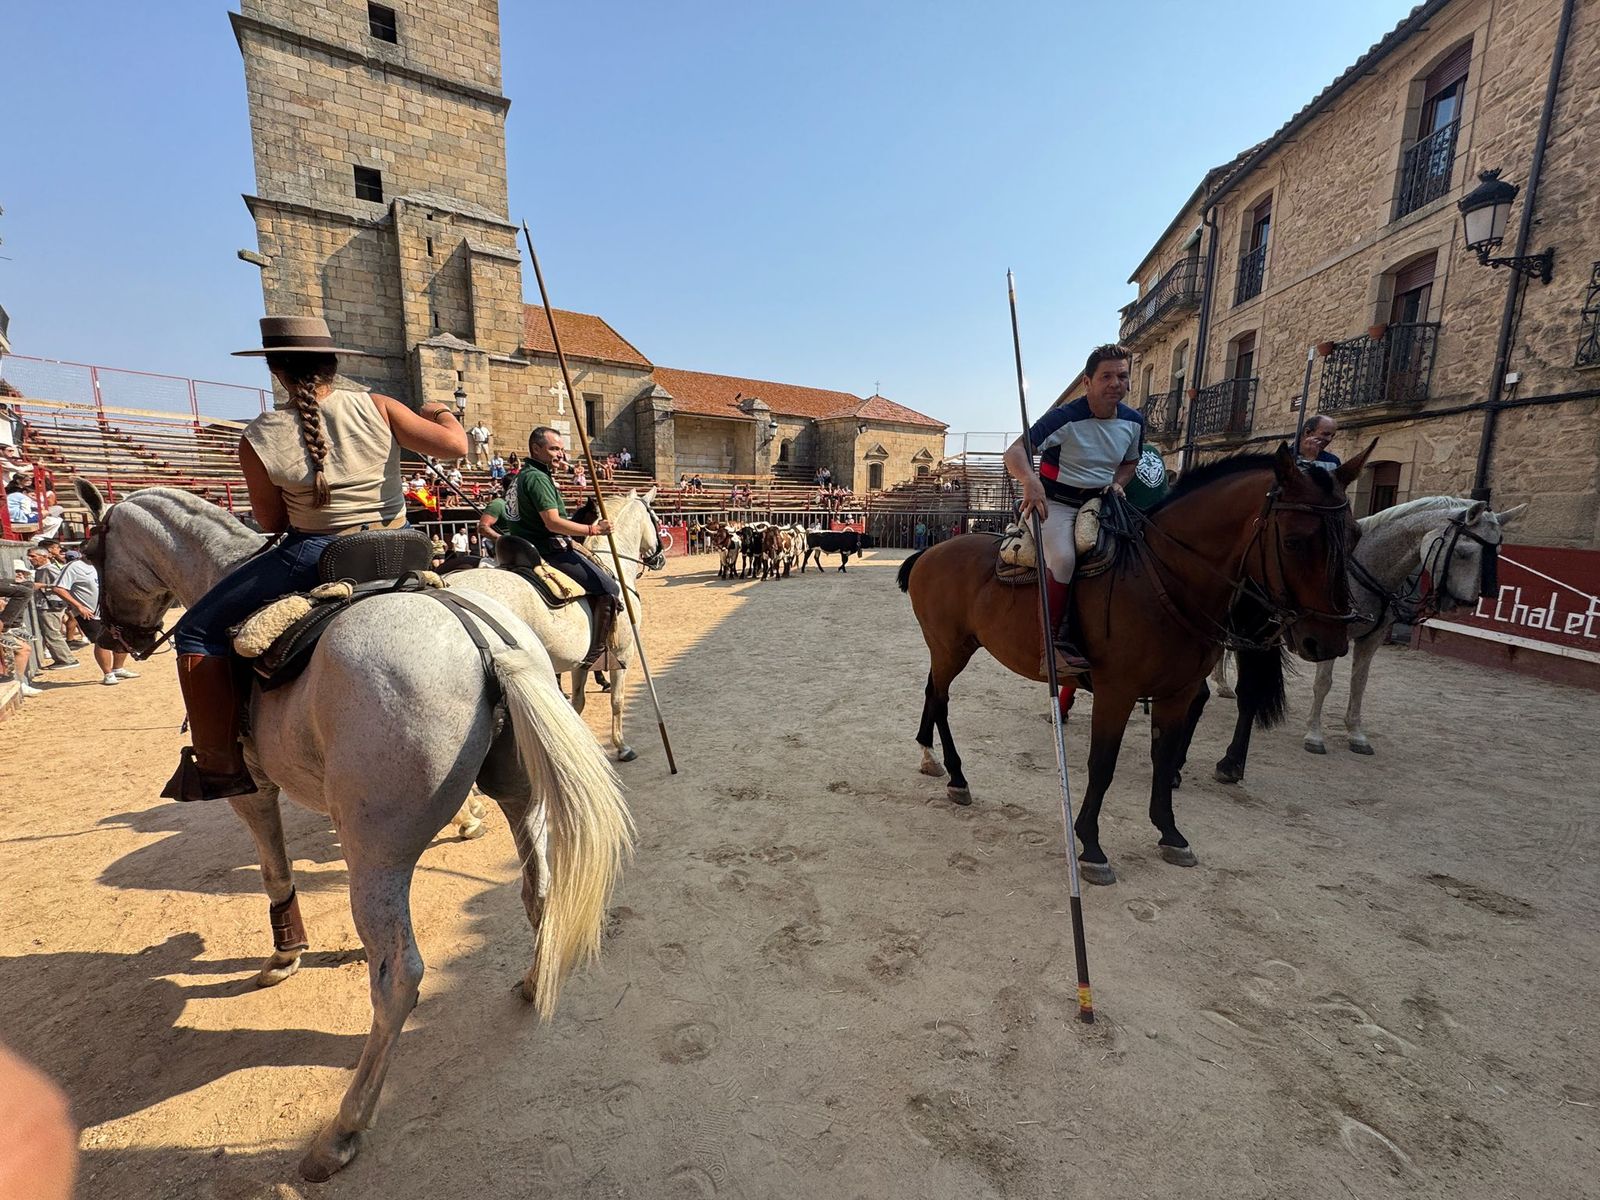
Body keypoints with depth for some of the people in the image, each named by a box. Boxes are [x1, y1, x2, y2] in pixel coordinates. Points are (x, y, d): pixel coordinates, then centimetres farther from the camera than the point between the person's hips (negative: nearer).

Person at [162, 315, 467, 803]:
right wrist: (440, 412, 12)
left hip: (314, 556, -3)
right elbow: (455, 445, -9)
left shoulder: (260, 438, -7)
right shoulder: (377, 408, -5)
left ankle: (219, 765, 13)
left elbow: (270, 521, 2)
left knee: (198, 631, 13)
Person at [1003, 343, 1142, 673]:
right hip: (1056, 503, -7)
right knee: (1063, 558, -33)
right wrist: (1029, 479, -46)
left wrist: (1118, 484, 0)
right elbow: (1015, 452, -24)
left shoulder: (1134, 422, 6)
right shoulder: (1064, 417, -14)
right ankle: (1051, 643, -25)